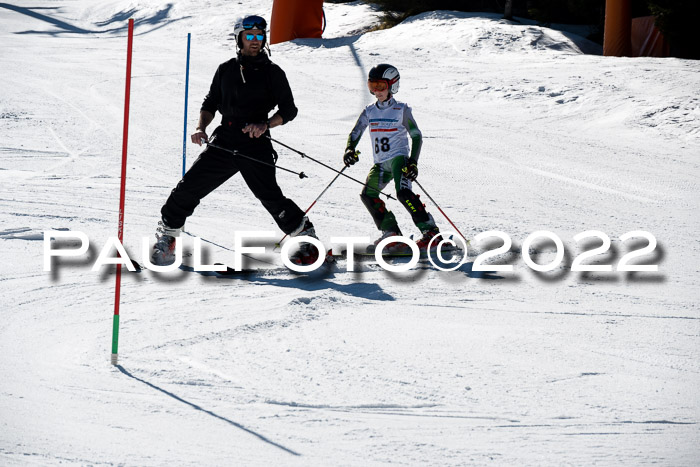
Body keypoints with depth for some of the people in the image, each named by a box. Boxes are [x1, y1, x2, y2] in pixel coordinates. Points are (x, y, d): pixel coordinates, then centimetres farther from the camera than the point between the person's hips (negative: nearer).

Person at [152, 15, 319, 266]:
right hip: (224, 141, 4)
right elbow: (211, 104, 21)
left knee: (269, 195, -18)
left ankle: (305, 236, -3)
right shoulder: (226, 70, 14)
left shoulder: (272, 72, 4)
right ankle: (167, 233, 13)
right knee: (190, 186, -3)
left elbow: (289, 110, 1)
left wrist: (265, 125, -16)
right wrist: (201, 128, 2)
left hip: (255, 145, -4)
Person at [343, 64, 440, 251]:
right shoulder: (369, 112, 9)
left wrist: (413, 162, -14)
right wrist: (350, 150, -10)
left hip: (399, 158, -6)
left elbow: (416, 136, -3)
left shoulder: (401, 110, -3)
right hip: (381, 163, 6)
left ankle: (431, 232, -22)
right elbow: (355, 134, 11)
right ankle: (391, 233, -6)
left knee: (403, 193, -25)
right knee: (368, 194, -13)